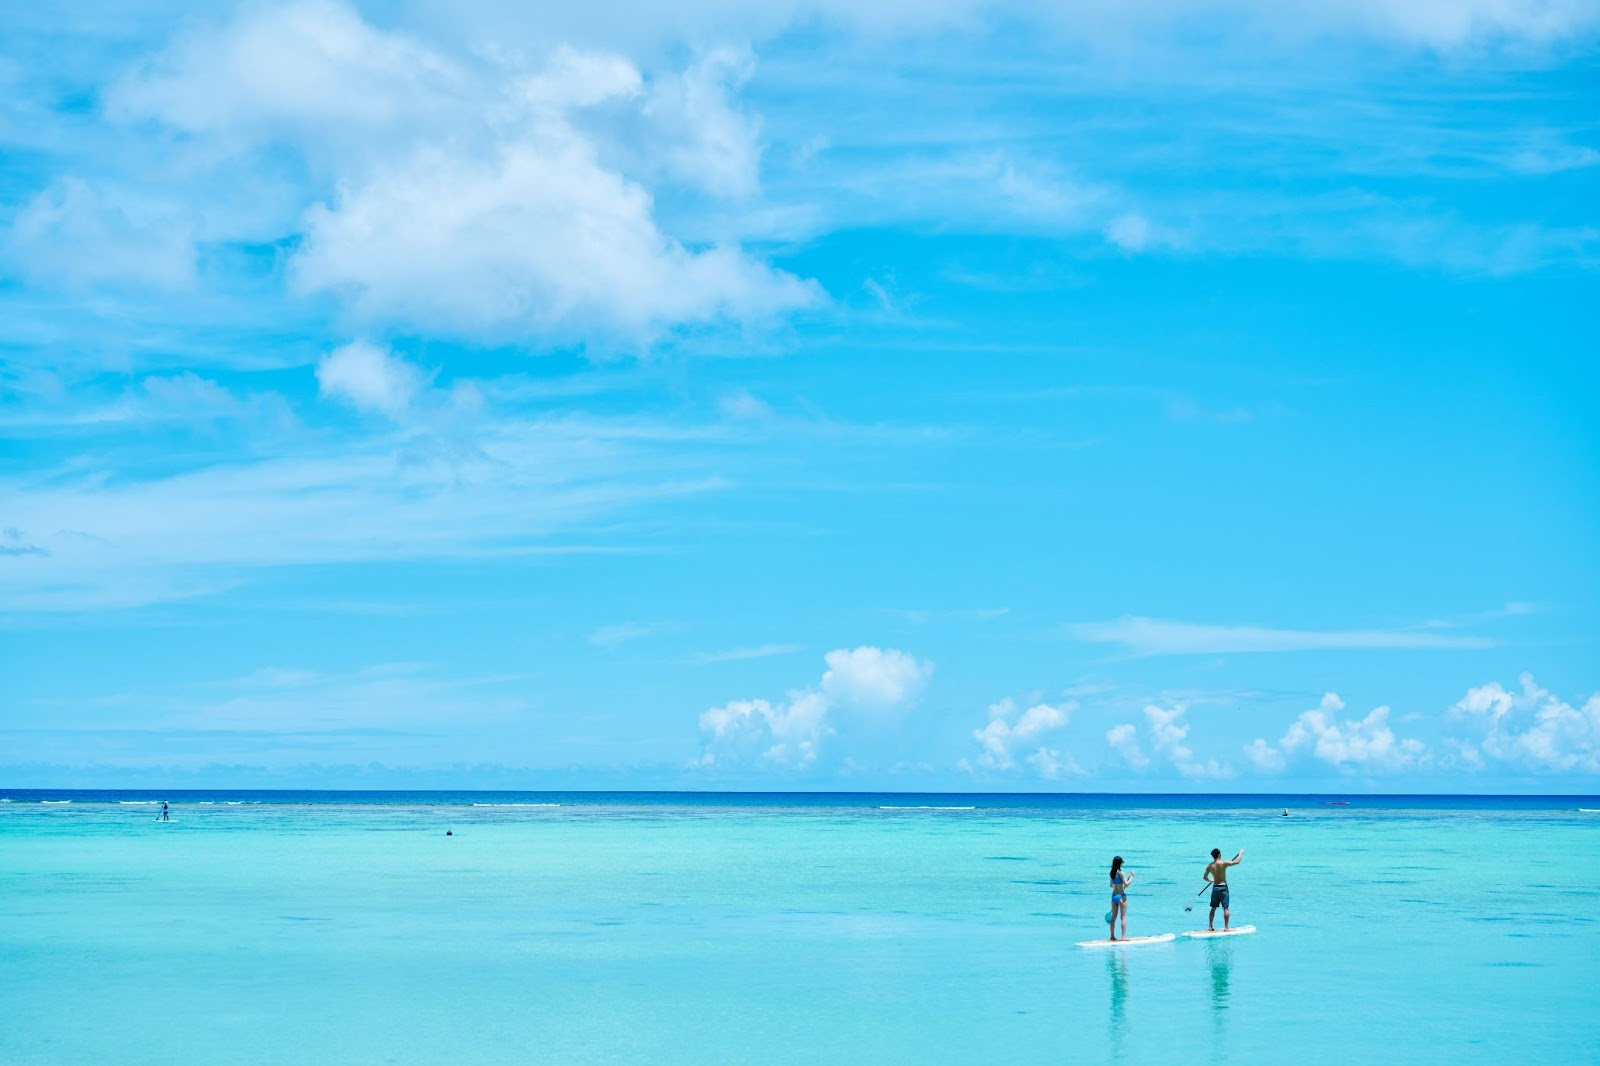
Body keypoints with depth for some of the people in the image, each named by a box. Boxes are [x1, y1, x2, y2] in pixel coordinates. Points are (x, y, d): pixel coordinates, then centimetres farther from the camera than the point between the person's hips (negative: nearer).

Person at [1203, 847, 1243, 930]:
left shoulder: (1209, 866, -1)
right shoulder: (1223, 863, -14)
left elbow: (1205, 877, 10)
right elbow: (1237, 862, -12)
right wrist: (1241, 853, 5)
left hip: (1215, 887, 4)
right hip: (1223, 887, -4)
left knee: (1213, 908, 13)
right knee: (1225, 908, 0)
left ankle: (1210, 926, 14)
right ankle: (1226, 927, -2)